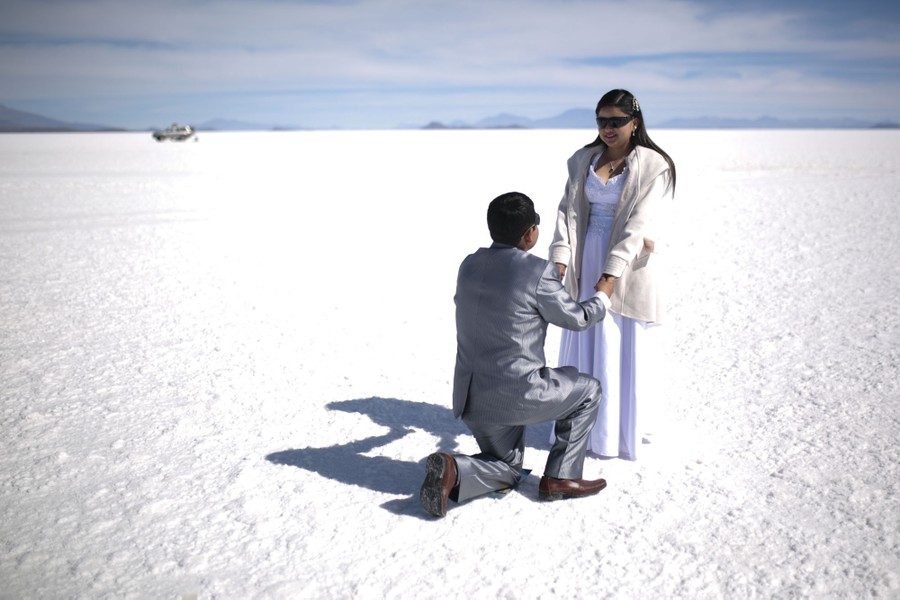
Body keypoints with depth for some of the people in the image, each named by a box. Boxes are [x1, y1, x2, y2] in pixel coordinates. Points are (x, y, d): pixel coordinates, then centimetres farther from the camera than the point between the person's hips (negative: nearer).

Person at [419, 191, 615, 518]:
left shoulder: (469, 265, 5)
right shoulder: (539, 273, -14)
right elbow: (576, 319, 0)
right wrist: (601, 296, 22)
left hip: (472, 398, 7)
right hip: (517, 396, -6)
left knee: (506, 469, 27)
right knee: (587, 390, 21)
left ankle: (451, 470, -3)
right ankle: (559, 477, 19)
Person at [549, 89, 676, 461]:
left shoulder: (653, 165, -8)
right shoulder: (583, 160, 7)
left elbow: (639, 223, -17)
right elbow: (570, 211, 0)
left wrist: (611, 272, -26)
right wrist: (560, 258, -15)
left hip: (629, 265, -4)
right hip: (588, 259, 4)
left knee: (626, 348, 2)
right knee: (584, 343, 9)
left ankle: (622, 431, 16)